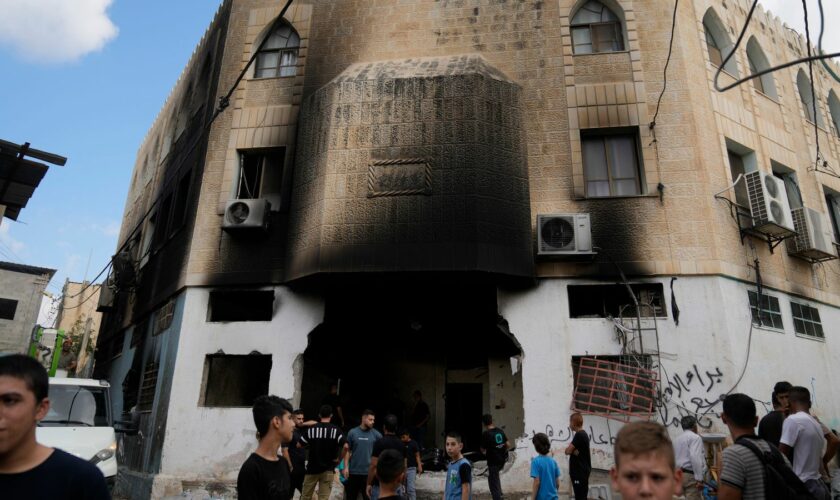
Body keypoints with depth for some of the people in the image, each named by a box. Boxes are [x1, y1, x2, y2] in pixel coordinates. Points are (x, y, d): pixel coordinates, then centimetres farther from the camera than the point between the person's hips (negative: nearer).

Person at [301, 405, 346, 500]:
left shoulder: (311, 429, -3)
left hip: (312, 468, 1)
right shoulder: (336, 430, -7)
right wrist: (339, 460, -4)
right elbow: (345, 446, -18)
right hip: (328, 469, -1)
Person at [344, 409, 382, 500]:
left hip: (369, 472, 0)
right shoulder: (352, 432, -2)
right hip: (354, 471, 0)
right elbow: (348, 450, 2)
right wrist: (346, 466, -3)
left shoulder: (376, 434, -2)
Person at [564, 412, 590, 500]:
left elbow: (567, 451, -18)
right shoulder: (582, 434, 13)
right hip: (579, 471, 10)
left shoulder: (579, 435, -17)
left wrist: (571, 450, 0)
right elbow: (569, 450, 9)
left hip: (580, 471, -10)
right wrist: (573, 451, -11)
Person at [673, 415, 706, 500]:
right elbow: (695, 458, -21)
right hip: (691, 475, -8)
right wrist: (699, 479, -23)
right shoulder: (695, 437, -8)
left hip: (680, 474, 8)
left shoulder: (677, 439, 17)